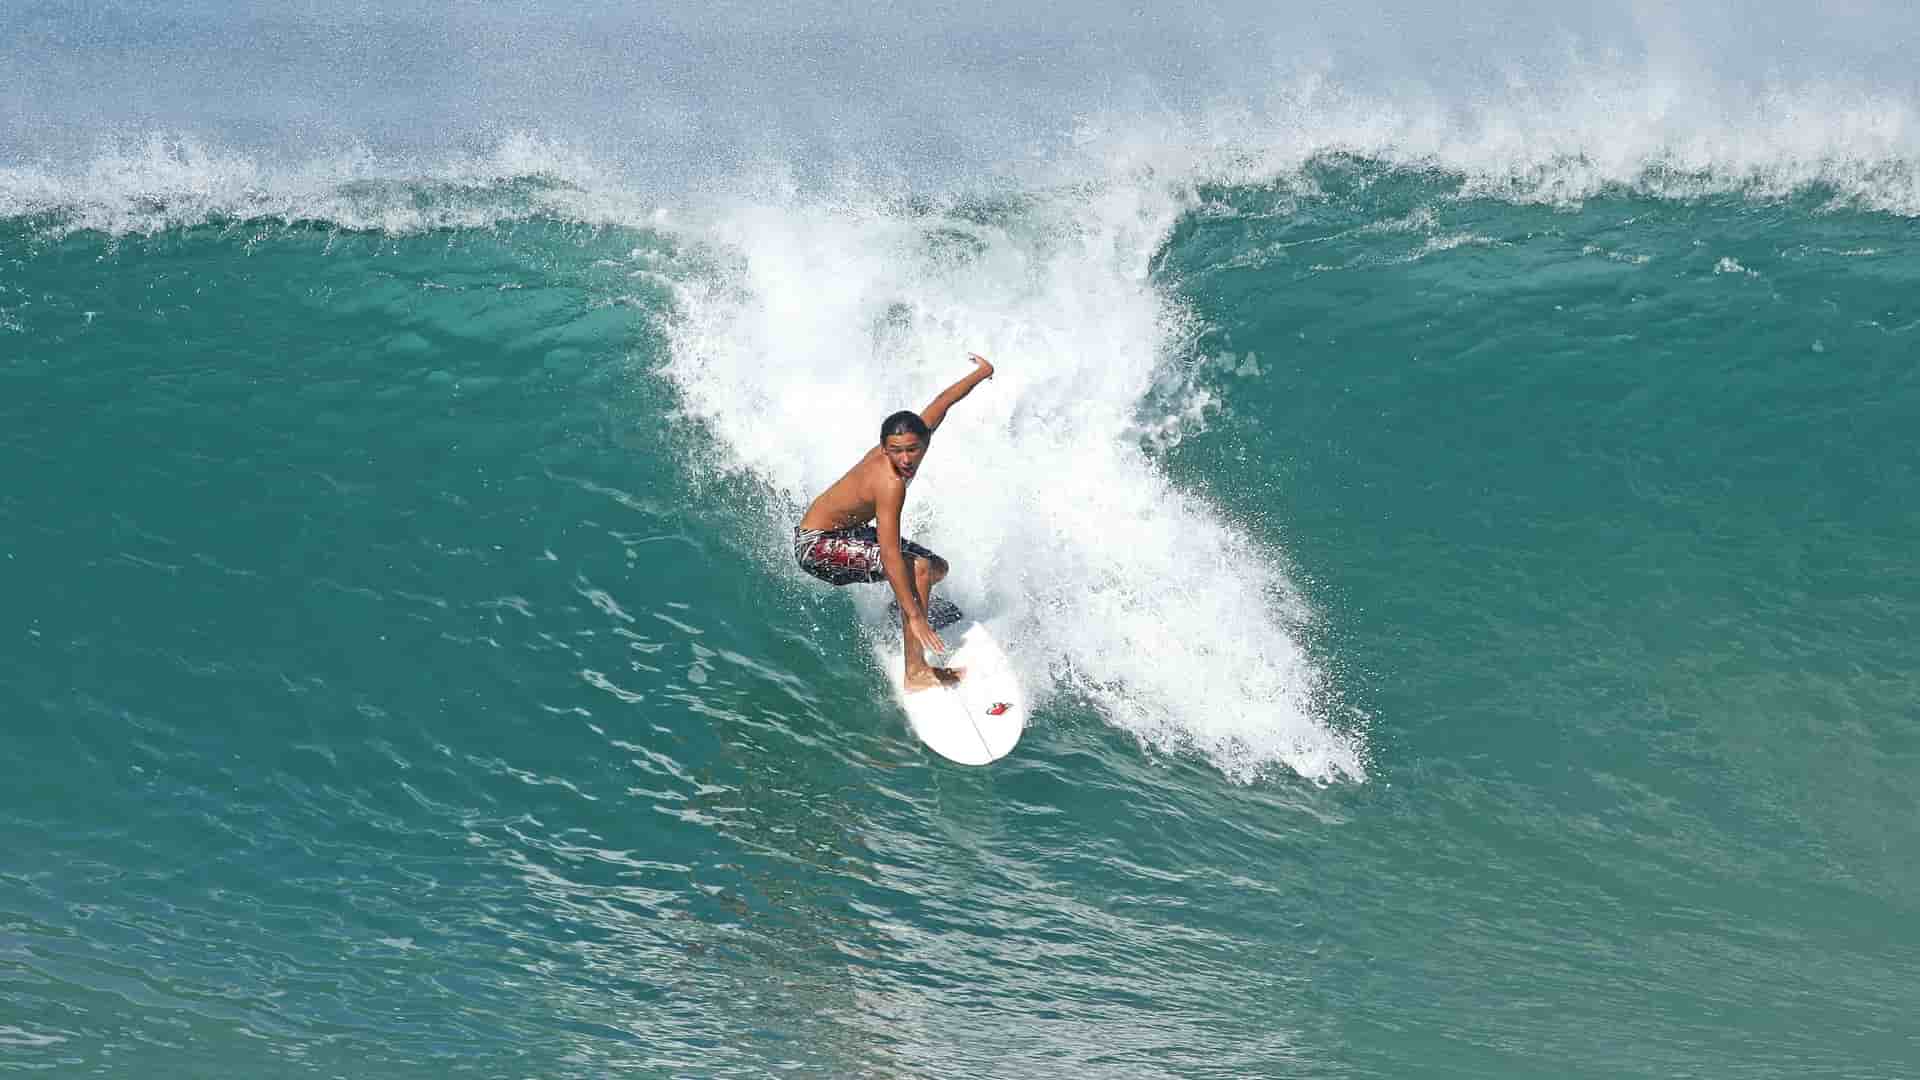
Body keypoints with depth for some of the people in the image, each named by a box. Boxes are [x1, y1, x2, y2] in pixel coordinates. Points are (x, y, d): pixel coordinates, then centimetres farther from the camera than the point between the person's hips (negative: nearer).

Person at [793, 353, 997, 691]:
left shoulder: (918, 435, -12)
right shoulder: (890, 483, -34)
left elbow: (941, 402, 7)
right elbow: (891, 555, -38)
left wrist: (982, 373, 23)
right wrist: (915, 616, -41)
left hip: (845, 532, 9)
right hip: (815, 546, -9)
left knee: (938, 568, 11)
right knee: (918, 568, -23)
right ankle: (916, 672, -22)